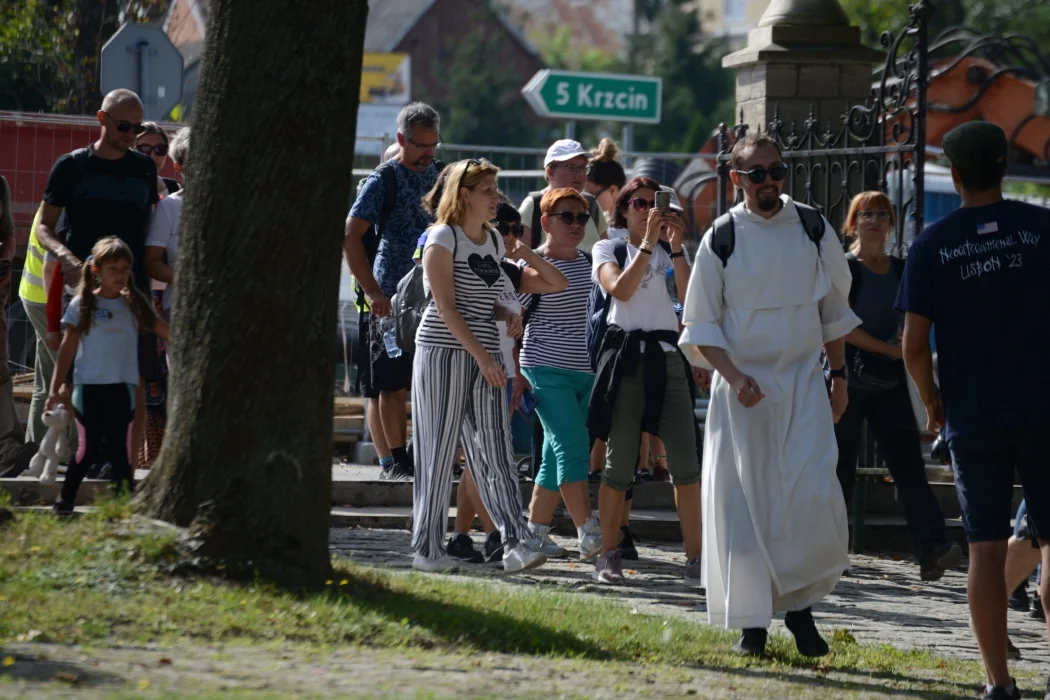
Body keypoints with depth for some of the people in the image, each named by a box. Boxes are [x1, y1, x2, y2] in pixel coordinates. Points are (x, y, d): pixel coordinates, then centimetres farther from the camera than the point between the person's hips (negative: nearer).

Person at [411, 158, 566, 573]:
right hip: (444, 354, -6)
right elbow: (446, 306, -13)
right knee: (438, 452, -1)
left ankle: (516, 543, -12)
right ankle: (427, 548, 6)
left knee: (495, 453, -3)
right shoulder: (443, 239, -7)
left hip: (485, 358, 6)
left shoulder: (494, 241, 14)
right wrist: (482, 355, -20)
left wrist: (506, 314, 1)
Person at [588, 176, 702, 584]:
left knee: (685, 462, -6)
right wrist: (648, 243, -13)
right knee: (619, 464, -1)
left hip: (666, 356, 2)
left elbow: (690, 297, -2)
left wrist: (675, 246, -9)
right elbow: (621, 290, -11)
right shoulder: (609, 250, 9)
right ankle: (608, 555, 7)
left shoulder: (671, 253, 16)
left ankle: (695, 555, -5)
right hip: (625, 354, -2)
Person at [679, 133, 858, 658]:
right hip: (742, 387, -1)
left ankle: (800, 604, 3)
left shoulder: (813, 230, 3)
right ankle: (751, 621, 8)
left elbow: (834, 311, 14)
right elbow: (701, 326, 0)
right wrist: (733, 377, -14)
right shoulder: (721, 239, -2)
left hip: (802, 382, 1)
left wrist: (839, 376, 12)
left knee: (813, 498, -14)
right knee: (742, 505, -2)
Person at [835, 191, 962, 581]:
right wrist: (887, 348, -15)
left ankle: (933, 551, -19)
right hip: (849, 380, -4)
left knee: (908, 465, -8)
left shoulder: (901, 271, 12)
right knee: (840, 467, 2)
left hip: (890, 383, 4)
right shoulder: (842, 268, -3)